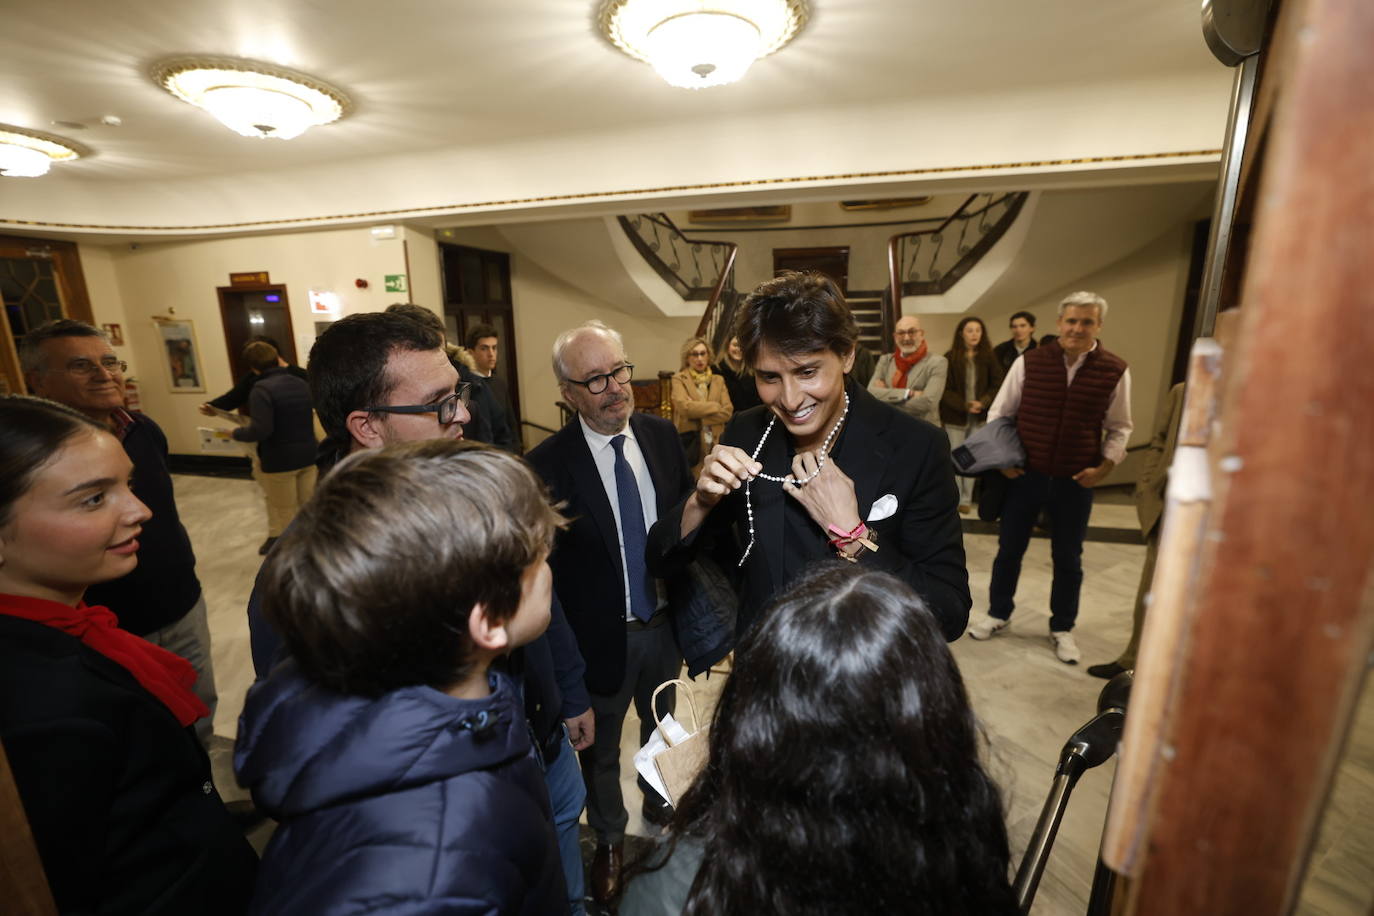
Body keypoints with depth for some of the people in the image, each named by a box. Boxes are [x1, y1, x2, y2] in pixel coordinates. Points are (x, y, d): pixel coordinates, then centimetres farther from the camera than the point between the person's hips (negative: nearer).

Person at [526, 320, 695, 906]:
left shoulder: (661, 434, -8)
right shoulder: (547, 466, -21)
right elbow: (546, 571, -15)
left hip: (665, 622, 4)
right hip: (602, 638, -4)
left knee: (661, 729, 30)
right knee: (602, 749, 23)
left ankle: (657, 802, 61)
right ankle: (609, 841, 53)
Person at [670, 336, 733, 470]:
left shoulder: (718, 380, 11)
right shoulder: (679, 379, 1)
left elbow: (728, 411, -1)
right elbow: (684, 407, -16)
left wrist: (699, 419, -11)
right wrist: (715, 406, -7)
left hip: (715, 441, 3)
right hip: (689, 441, -3)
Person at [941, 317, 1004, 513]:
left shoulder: (988, 357, 3)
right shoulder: (949, 358, -6)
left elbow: (997, 384, 2)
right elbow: (945, 390, -8)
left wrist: (983, 402, -15)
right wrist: (964, 405, -20)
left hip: (979, 416, 2)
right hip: (955, 416, -2)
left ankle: (967, 499, 18)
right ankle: (955, 499, 13)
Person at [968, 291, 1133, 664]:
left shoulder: (1115, 371, -4)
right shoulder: (1029, 362, -6)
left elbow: (1119, 428, 7)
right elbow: (999, 413, 3)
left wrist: (1104, 467, -6)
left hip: (1076, 481, 1)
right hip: (1025, 474, 0)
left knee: (1068, 558, 13)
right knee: (1009, 549, 11)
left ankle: (1062, 628, 32)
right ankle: (998, 614, 31)